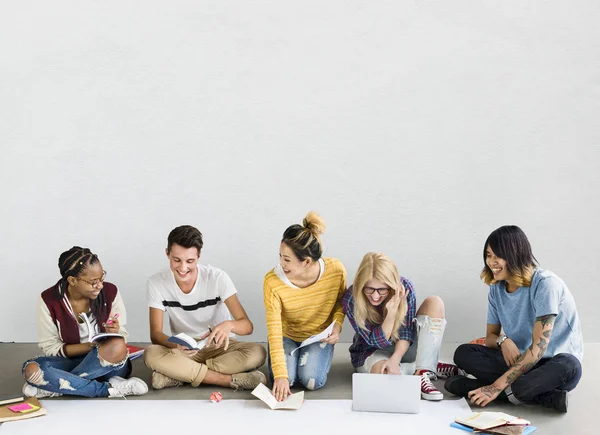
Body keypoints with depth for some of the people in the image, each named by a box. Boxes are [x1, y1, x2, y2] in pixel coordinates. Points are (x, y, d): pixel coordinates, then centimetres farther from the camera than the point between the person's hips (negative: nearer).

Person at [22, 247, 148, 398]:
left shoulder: (110, 292, -9)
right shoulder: (49, 300, -11)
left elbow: (122, 338, -1)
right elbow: (50, 347, -7)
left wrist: (114, 333, -26)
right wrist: (89, 346, -21)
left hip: (109, 364, 0)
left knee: (117, 346, -35)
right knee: (31, 369, -29)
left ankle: (55, 387, -19)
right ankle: (110, 388, -26)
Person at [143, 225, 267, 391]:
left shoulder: (218, 278, -16)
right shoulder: (156, 283, -12)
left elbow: (247, 325, -18)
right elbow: (155, 334, -12)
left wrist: (228, 325, -43)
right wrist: (176, 345, -35)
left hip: (219, 346, 0)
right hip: (184, 350, 1)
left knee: (257, 353, -30)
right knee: (151, 355, -32)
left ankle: (179, 375, -25)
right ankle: (232, 380, -29)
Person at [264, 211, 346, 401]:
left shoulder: (336, 270, -25)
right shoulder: (272, 281, -30)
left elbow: (340, 301, -1)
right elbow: (274, 332, -30)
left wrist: (337, 326, -19)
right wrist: (280, 375, -36)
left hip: (319, 335, 0)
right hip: (287, 335, 0)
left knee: (312, 381, -20)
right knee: (285, 380, -20)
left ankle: (319, 356, 15)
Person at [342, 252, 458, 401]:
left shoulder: (404, 287, -19)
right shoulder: (351, 300, -24)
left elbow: (406, 332, -13)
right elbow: (377, 341, -21)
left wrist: (395, 359, -31)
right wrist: (391, 312, -36)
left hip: (402, 348, 3)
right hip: (371, 352, -3)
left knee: (434, 303, -19)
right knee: (383, 373, -41)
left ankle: (423, 372, -29)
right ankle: (433, 367, -13)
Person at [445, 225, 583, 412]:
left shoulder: (545, 284, -19)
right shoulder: (496, 289, 1)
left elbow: (537, 349, -23)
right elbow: (490, 336, 9)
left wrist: (497, 387, -27)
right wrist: (502, 340, -18)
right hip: (521, 360, 6)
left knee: (567, 368, -40)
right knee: (464, 353, -17)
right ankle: (544, 394, -23)